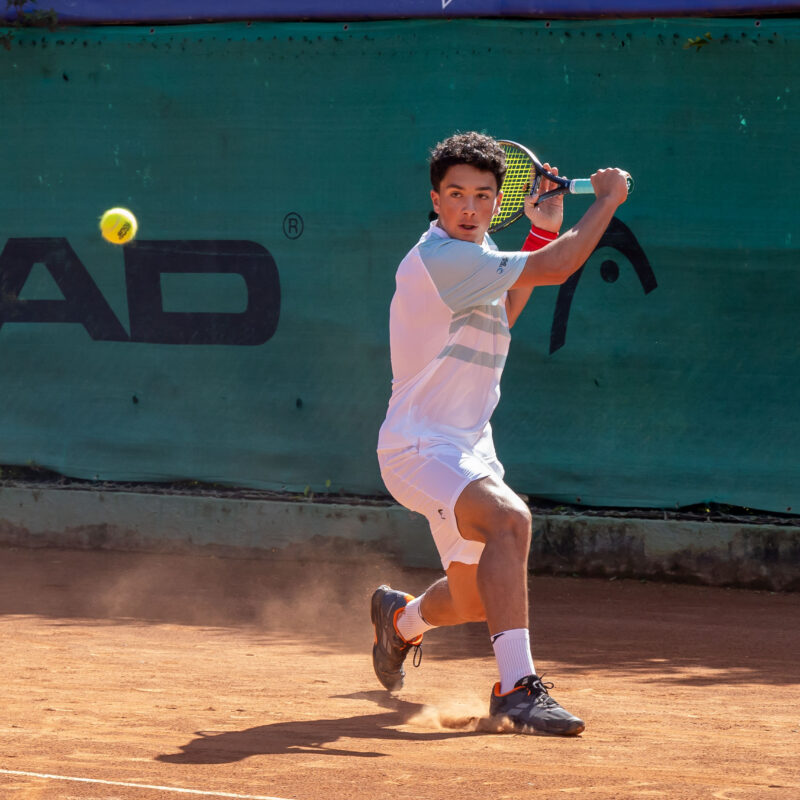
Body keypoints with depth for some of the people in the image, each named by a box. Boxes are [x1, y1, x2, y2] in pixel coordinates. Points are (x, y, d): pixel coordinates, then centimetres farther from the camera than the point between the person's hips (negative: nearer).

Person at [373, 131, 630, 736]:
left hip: (469, 448, 9)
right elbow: (557, 269, -25)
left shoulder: (476, 253, 8)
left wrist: (543, 232, 18)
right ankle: (517, 687, -38)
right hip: (419, 449, -9)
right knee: (509, 518, -36)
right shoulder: (440, 260, -22)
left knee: (478, 600, 18)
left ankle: (401, 618, 52)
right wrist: (607, 199, -11)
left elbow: (499, 317, 27)